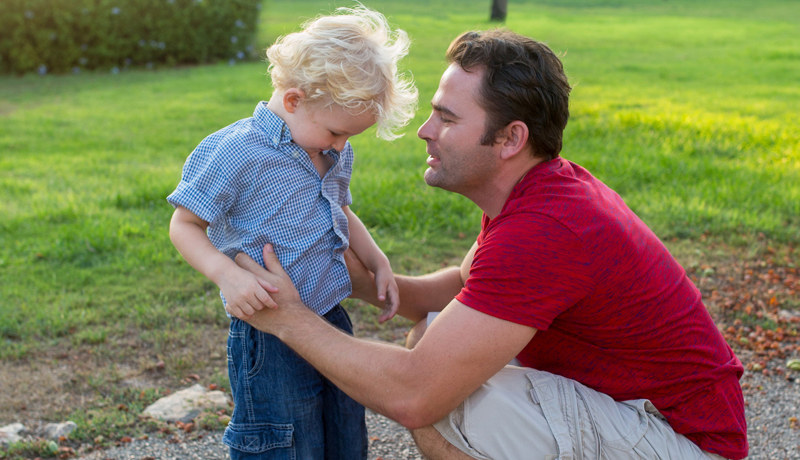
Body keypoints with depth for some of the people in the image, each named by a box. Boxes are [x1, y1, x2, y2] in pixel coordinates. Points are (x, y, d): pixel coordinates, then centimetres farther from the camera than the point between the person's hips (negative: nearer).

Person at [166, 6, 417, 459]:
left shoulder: (336, 154, 6)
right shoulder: (235, 153, -17)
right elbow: (184, 225, -12)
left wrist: (377, 261, 9)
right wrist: (227, 274, -29)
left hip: (333, 321, 8)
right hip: (272, 341, -7)